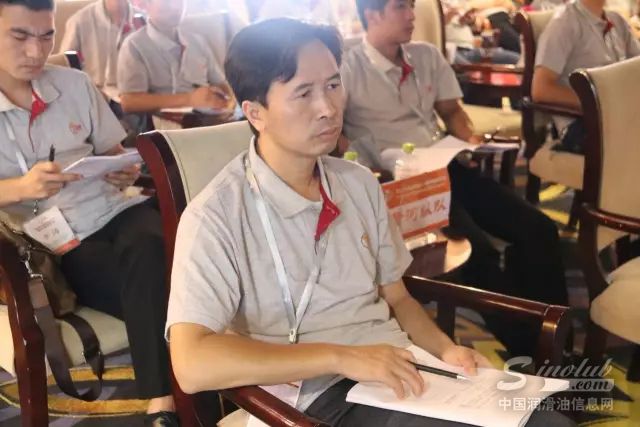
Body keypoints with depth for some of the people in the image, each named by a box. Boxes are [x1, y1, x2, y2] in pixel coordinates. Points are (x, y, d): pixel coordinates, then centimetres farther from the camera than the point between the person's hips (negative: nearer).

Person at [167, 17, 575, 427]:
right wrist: (341, 356, -24)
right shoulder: (216, 216, -12)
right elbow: (191, 363, -22)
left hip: (401, 370, 6)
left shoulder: (360, 183, 9)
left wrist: (446, 349, -3)